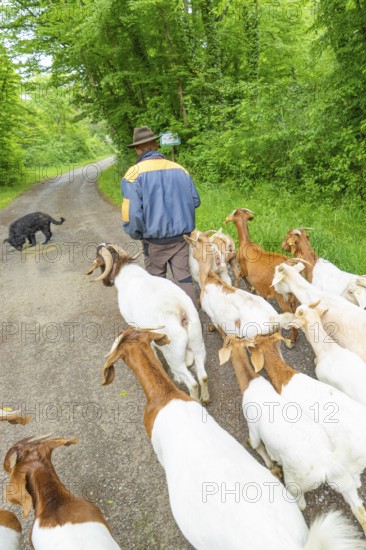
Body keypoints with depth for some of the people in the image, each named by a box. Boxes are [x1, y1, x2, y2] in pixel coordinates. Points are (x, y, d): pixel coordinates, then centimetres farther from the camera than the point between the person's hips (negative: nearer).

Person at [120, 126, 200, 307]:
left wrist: (138, 235, -2)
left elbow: (132, 213, -20)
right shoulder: (179, 169, 0)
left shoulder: (134, 173, -13)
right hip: (181, 236, 3)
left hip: (155, 239, -2)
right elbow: (195, 201, 7)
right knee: (184, 277, 12)